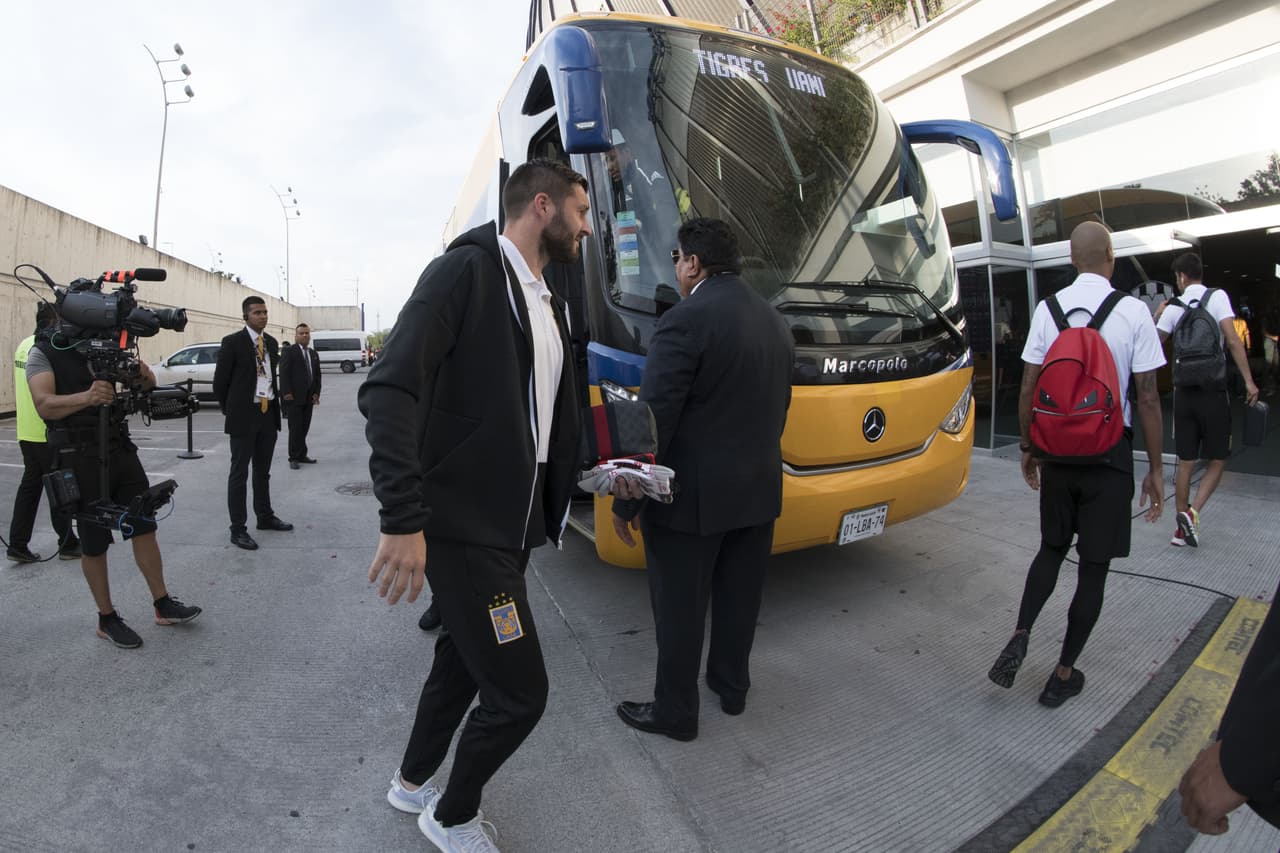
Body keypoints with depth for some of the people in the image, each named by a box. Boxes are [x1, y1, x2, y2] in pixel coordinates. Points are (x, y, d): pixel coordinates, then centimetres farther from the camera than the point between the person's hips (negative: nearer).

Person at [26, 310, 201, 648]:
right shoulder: (43, 353, -6)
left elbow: (147, 383, 4)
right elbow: (44, 406, -21)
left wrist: (144, 375, -20)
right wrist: (86, 396, -41)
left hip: (119, 448, 5)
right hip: (79, 458, -5)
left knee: (144, 527, 7)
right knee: (94, 542, 5)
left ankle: (163, 604, 17)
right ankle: (107, 620, 19)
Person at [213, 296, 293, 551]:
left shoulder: (272, 342, 9)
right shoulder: (232, 342, -8)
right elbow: (220, 381, -4)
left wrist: (274, 400, 13)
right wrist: (229, 411, 1)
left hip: (269, 414, 6)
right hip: (244, 415, -6)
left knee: (263, 471, 17)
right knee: (239, 473, 1)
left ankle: (265, 517, 29)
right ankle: (238, 529, 7)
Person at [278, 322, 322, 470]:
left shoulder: (314, 354, 17)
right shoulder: (289, 352, -2)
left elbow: (317, 375, 17)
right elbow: (284, 373, -8)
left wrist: (316, 393, 6)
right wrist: (286, 392, -16)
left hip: (309, 397, 6)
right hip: (294, 397, -6)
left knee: (304, 428, 8)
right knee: (295, 429, -3)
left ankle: (302, 455, 16)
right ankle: (294, 458, 4)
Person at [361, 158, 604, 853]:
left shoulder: (547, 303, 14)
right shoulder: (466, 271, -13)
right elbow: (389, 391, -22)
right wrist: (403, 521, -27)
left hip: (511, 526, 9)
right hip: (463, 528, -9)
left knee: (463, 663, 23)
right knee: (518, 692, 1)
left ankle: (413, 781, 49)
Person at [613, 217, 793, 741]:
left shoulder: (685, 321, -17)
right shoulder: (774, 322, 8)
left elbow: (653, 420, -19)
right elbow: (777, 410, 13)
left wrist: (626, 502, -11)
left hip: (690, 496, -7)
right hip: (758, 492, 8)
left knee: (679, 610, 8)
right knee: (739, 599, 21)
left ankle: (674, 712, 25)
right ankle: (732, 687, 39)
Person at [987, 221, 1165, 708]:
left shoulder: (1048, 309, 0)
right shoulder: (1133, 311, -7)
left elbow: (1028, 388, 1)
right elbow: (1148, 399, -6)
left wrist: (1027, 448, 13)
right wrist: (1155, 469, 2)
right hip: (1109, 452, -2)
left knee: (1052, 548, 20)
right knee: (1094, 565, 9)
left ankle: (1019, 638, 4)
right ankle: (1064, 675, 17)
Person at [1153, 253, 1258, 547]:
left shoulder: (1173, 308, 1)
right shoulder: (1218, 297, -4)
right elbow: (1233, 340, -12)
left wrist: (1157, 316, 15)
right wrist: (1248, 380, -11)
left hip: (1184, 392, 2)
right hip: (1213, 392, -2)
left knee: (1185, 462, 9)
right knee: (1217, 461, 9)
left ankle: (1182, 526, 14)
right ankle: (1193, 512, -8)